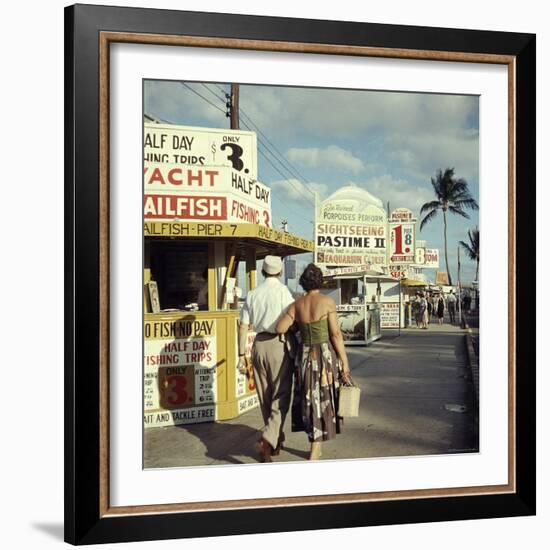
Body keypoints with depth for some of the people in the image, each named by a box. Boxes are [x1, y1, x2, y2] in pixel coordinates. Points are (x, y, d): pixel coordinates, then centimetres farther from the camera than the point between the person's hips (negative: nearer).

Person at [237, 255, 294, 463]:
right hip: (279, 344, -5)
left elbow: (243, 326, 7)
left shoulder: (252, 294, 7)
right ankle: (268, 440, -16)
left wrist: (241, 355, 12)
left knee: (265, 397, 15)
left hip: (259, 345, 5)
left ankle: (276, 439, 29)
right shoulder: (283, 292, -7)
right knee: (281, 396, 1)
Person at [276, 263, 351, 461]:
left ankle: (316, 448, 30)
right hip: (325, 355, -4)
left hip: (304, 356, 4)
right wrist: (345, 362, -6)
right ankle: (314, 454, 1)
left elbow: (280, 329, -7)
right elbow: (335, 334, -11)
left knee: (310, 401, 19)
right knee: (323, 403, 4)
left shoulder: (297, 304, 1)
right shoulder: (327, 301, -10)